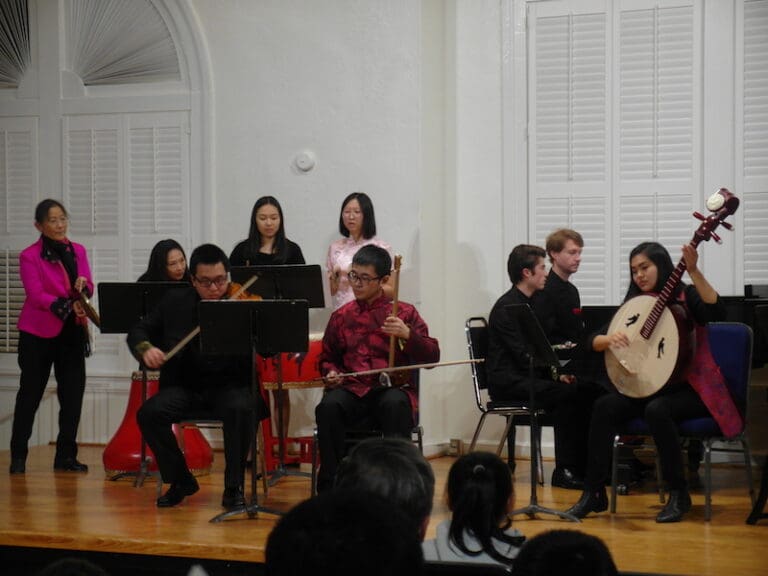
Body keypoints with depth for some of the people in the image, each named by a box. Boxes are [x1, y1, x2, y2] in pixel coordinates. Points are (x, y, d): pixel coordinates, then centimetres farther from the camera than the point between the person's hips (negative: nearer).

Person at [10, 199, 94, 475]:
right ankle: (18, 456, 10)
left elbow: (88, 288, 4)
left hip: (72, 331, 4)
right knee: (30, 393, 1)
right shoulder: (29, 256, -6)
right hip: (38, 332, -4)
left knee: (73, 392, 2)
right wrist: (66, 306, -29)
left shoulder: (78, 251, 10)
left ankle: (66, 456, 11)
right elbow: (36, 295, -15)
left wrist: (83, 286, -20)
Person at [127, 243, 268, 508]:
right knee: (149, 413, -23)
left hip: (231, 386, -3)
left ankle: (234, 486, -15)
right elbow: (138, 331, 9)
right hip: (186, 386, 3)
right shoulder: (175, 302, 4)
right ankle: (181, 480, 0)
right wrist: (145, 348, -14)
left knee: (242, 409, -35)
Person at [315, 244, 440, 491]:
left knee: (395, 405, -38)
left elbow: (431, 358, 2)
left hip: (392, 389, -2)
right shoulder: (341, 316, 14)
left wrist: (408, 335, -15)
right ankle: (330, 484, -23)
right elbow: (327, 358, 27)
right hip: (351, 389, 2)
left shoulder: (404, 313, 7)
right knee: (328, 407, -32)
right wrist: (331, 373, 4)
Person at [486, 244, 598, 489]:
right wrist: (554, 373, -20)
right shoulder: (506, 308, -12)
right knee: (565, 393, -28)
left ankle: (583, 464, -7)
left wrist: (557, 371, 1)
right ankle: (564, 471, -24)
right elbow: (525, 356, -20)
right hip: (507, 381, -9)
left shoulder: (530, 304, 17)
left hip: (527, 376, 9)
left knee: (585, 390, -10)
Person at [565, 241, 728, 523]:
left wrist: (694, 271, -31)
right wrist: (609, 338, -18)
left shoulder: (686, 296, -2)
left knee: (657, 409, -35)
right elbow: (595, 341, 6)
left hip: (690, 388, -5)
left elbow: (717, 312, -25)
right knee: (604, 406, -21)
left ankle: (679, 494, -19)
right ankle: (594, 493, -16)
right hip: (647, 387, 5)